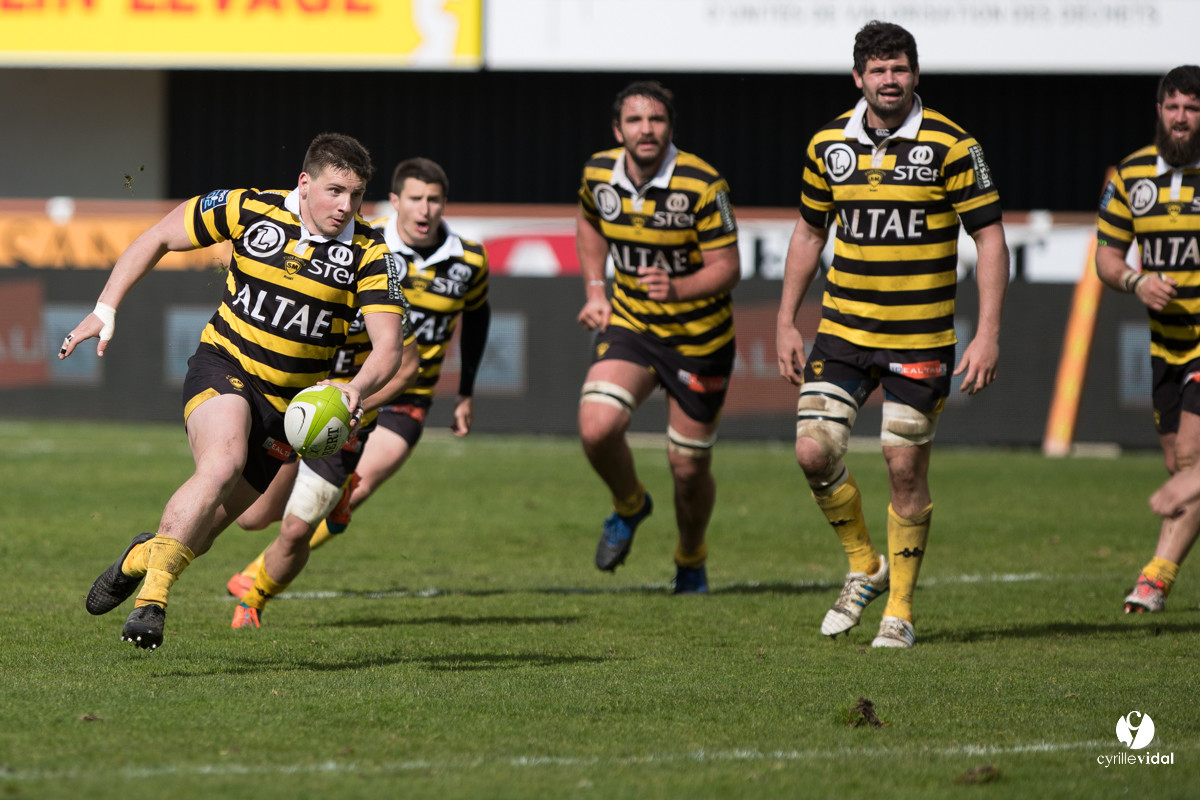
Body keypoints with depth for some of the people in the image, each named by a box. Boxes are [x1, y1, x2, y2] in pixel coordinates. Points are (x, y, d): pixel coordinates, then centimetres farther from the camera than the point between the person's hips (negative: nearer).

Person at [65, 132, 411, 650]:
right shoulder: (249, 210, -10)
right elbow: (159, 238, 4)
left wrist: (357, 388, -40)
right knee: (222, 463, -34)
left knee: (201, 530, 8)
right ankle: (152, 597, -30)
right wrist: (106, 309, -1)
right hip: (223, 370, -2)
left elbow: (388, 346, -18)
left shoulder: (370, 254, -10)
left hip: (289, 403, 2)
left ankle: (144, 555, 43)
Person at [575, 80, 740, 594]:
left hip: (698, 337, -3)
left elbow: (727, 268, -18)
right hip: (629, 325, 3)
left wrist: (678, 289, -37)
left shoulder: (702, 185, -21)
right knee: (597, 428, -22)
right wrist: (595, 290, 8)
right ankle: (629, 506, 12)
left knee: (689, 470, 4)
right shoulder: (599, 173, -7)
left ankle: (691, 559, 35)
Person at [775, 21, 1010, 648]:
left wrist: (987, 335, -13)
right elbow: (809, 231, 14)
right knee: (814, 451, -8)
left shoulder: (950, 146, -9)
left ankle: (900, 608, 15)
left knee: (905, 467, -1)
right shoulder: (828, 144, 2)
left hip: (921, 337, -3)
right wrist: (786, 323, 10)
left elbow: (990, 238, -7)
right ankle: (864, 566, 17)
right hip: (844, 330, 3)